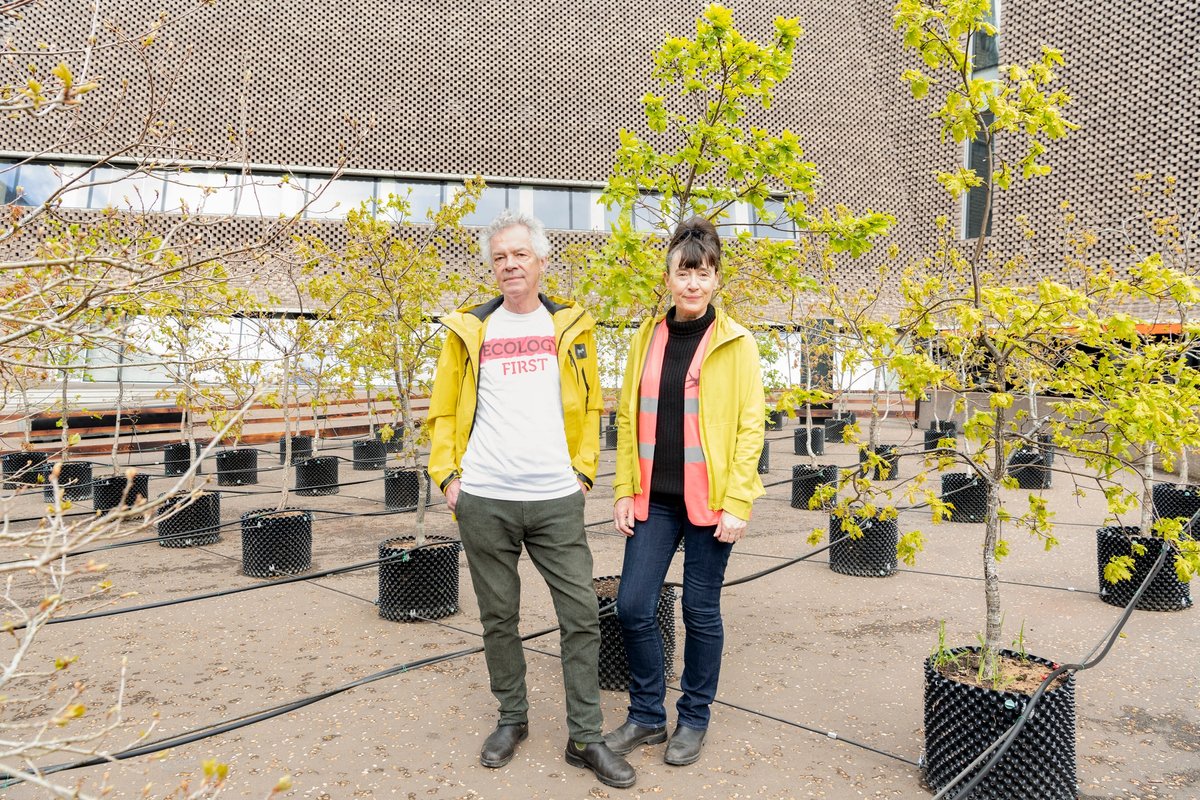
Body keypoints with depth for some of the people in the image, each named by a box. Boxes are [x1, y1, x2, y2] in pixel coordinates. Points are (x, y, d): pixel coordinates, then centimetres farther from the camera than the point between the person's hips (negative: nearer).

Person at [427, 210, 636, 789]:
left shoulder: (571, 327, 6)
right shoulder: (470, 330, 6)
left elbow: (589, 406, 10)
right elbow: (443, 411, 9)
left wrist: (583, 468, 0)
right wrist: (447, 474, 0)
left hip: (556, 499, 0)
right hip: (483, 500, 1)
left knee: (582, 615, 0)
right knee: (498, 616, 11)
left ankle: (585, 738, 14)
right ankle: (512, 719, 30)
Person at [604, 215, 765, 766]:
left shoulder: (735, 343, -4)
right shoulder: (647, 339, 7)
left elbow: (750, 426, -6)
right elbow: (628, 418, 9)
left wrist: (737, 503, -11)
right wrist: (624, 490, 4)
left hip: (710, 501, -3)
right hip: (654, 499, 4)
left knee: (701, 611, 7)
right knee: (632, 606, 3)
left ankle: (693, 720, 28)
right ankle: (646, 715, 24)